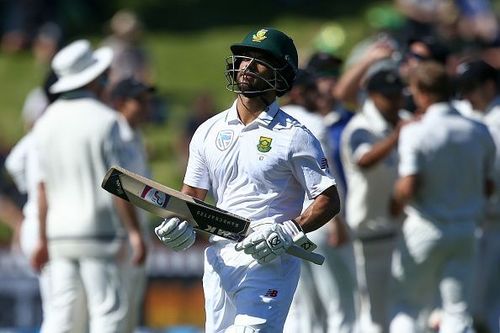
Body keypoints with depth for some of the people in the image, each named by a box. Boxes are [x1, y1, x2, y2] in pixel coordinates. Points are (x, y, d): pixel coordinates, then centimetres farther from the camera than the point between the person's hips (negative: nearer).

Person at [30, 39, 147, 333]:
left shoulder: (46, 123, 9)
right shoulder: (104, 120, -9)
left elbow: (43, 186, 11)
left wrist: (43, 238, 15)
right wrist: (135, 232, -9)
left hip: (58, 233, 6)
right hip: (96, 232, -6)